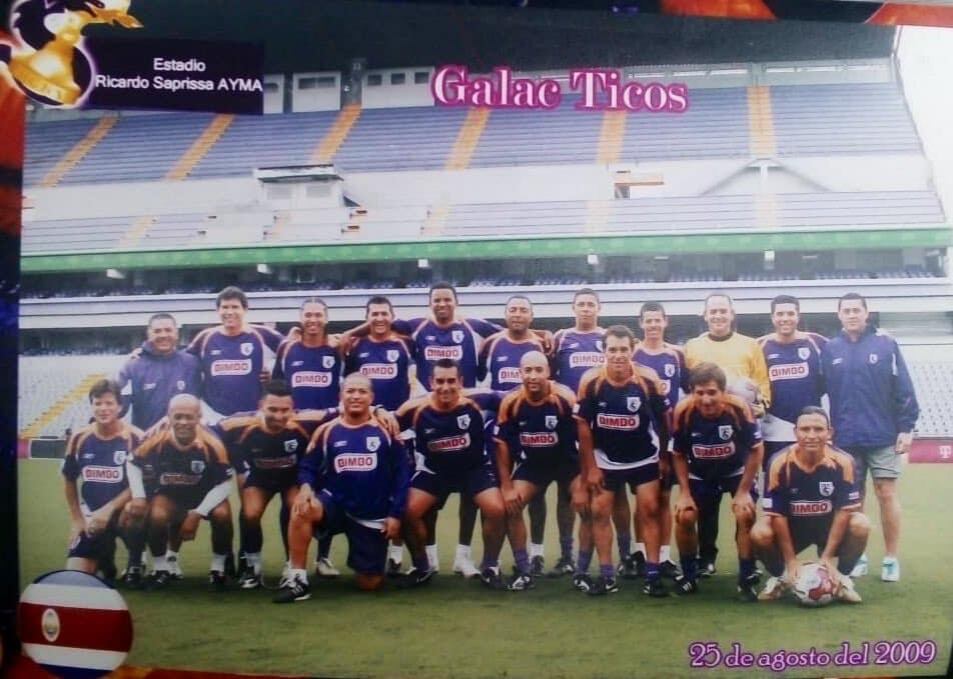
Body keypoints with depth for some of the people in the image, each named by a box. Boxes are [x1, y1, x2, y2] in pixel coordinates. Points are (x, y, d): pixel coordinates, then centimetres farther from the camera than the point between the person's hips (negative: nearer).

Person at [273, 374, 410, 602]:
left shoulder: (386, 430, -3)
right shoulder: (326, 430, 0)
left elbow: (401, 473, -1)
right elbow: (308, 467, 2)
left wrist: (395, 514, -6)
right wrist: (305, 487, -21)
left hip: (373, 517, -1)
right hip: (335, 505, 1)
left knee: (370, 583, 1)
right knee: (302, 509, -32)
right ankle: (297, 579, -21)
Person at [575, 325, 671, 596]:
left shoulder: (649, 379, -19)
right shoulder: (590, 381, -18)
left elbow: (663, 419, -4)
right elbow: (583, 425, -9)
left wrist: (664, 457, 2)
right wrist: (590, 467, -8)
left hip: (644, 458, -1)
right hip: (606, 459, 1)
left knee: (649, 510, -1)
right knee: (599, 511, 1)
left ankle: (653, 574, 6)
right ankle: (607, 575, 10)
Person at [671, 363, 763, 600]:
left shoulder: (739, 408, -32)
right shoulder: (683, 412, -27)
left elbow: (756, 450, -16)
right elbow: (679, 455, -9)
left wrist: (744, 491, -15)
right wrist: (685, 492, -13)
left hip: (737, 471, -1)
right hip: (700, 475, 2)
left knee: (745, 515, -18)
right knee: (684, 517, -11)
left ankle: (747, 579, -2)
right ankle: (688, 575, 9)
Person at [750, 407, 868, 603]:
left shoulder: (843, 462, -21)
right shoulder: (779, 463, -22)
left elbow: (844, 510, -16)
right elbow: (777, 514, -16)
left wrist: (827, 557, -18)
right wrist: (790, 561, -17)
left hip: (830, 525, 1)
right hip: (792, 526, -1)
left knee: (860, 525, -29)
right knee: (759, 533, -30)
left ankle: (842, 578, -2)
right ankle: (778, 577, 3)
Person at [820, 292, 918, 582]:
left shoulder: (886, 344, -1)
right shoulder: (830, 350, 5)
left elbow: (903, 389, -3)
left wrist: (906, 427, -7)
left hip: (883, 435, -2)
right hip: (846, 438, 2)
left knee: (887, 494, 2)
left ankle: (891, 559, 11)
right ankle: (857, 556, 19)